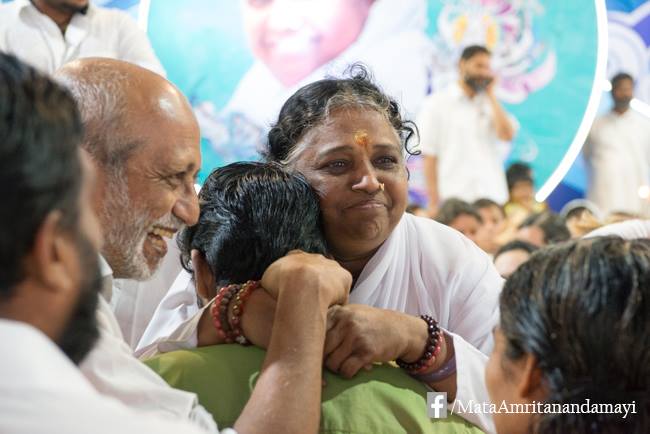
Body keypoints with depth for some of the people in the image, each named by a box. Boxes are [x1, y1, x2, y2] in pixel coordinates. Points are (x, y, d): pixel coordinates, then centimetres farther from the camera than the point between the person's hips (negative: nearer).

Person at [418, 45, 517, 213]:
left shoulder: (491, 104, 16)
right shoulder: (436, 103, 3)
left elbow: (507, 134, -2)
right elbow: (429, 156, -2)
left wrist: (490, 95, 4)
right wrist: (434, 202, -9)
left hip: (492, 199, 4)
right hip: (454, 199, -3)